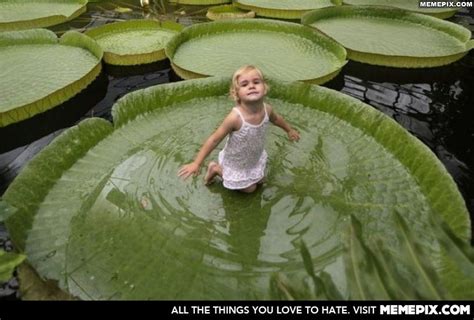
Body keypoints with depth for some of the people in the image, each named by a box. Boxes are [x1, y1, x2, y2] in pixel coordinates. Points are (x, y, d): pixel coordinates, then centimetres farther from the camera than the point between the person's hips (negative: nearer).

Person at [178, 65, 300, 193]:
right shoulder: (235, 117, -39)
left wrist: (289, 130, 21)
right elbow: (214, 139, -30)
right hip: (236, 163, -5)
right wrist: (197, 163, -30)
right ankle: (216, 168, 26)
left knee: (259, 181, 27)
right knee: (250, 188, 17)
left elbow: (276, 118, 3)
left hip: (255, 158, 6)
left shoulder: (267, 109, -22)